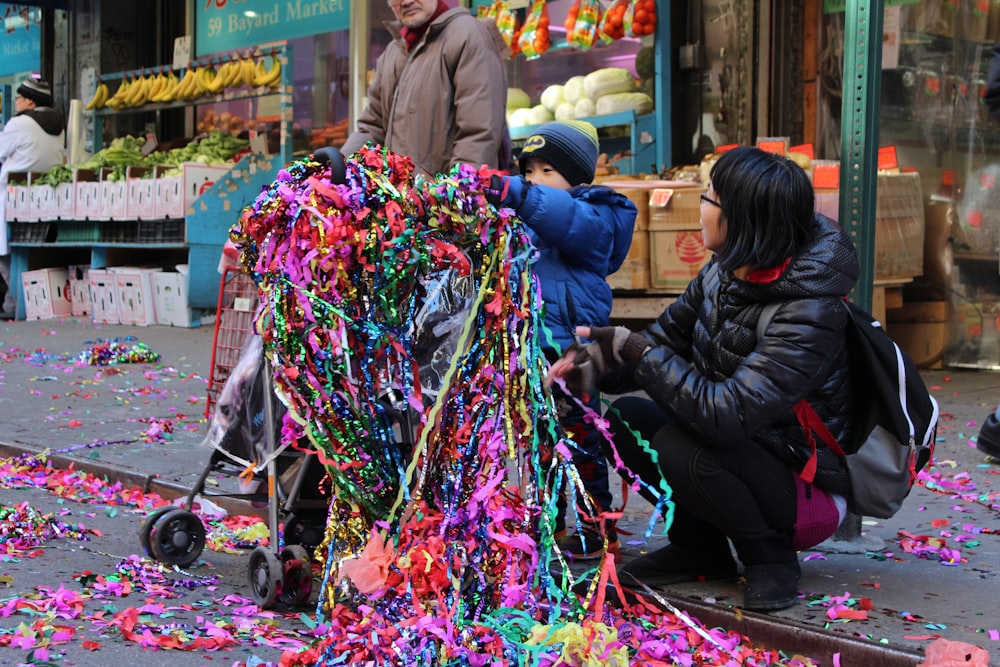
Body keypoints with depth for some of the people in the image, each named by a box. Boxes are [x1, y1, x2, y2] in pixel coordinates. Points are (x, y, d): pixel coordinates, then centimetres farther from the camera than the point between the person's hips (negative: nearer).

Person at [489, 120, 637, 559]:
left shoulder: (595, 219, -8)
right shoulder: (526, 223, 17)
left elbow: (569, 220, -30)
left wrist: (515, 194, -43)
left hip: (569, 347, -8)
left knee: (577, 439, -2)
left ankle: (596, 527, 9)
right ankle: (550, 522, 28)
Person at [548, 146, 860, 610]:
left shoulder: (809, 313, -30)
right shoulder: (723, 275, -4)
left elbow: (726, 413, -37)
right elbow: (666, 337, 7)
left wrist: (636, 350, -29)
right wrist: (594, 365, -13)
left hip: (807, 490, -8)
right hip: (744, 454, 8)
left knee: (679, 447, -30)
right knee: (626, 419, -4)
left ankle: (770, 555, -5)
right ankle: (699, 548, 10)